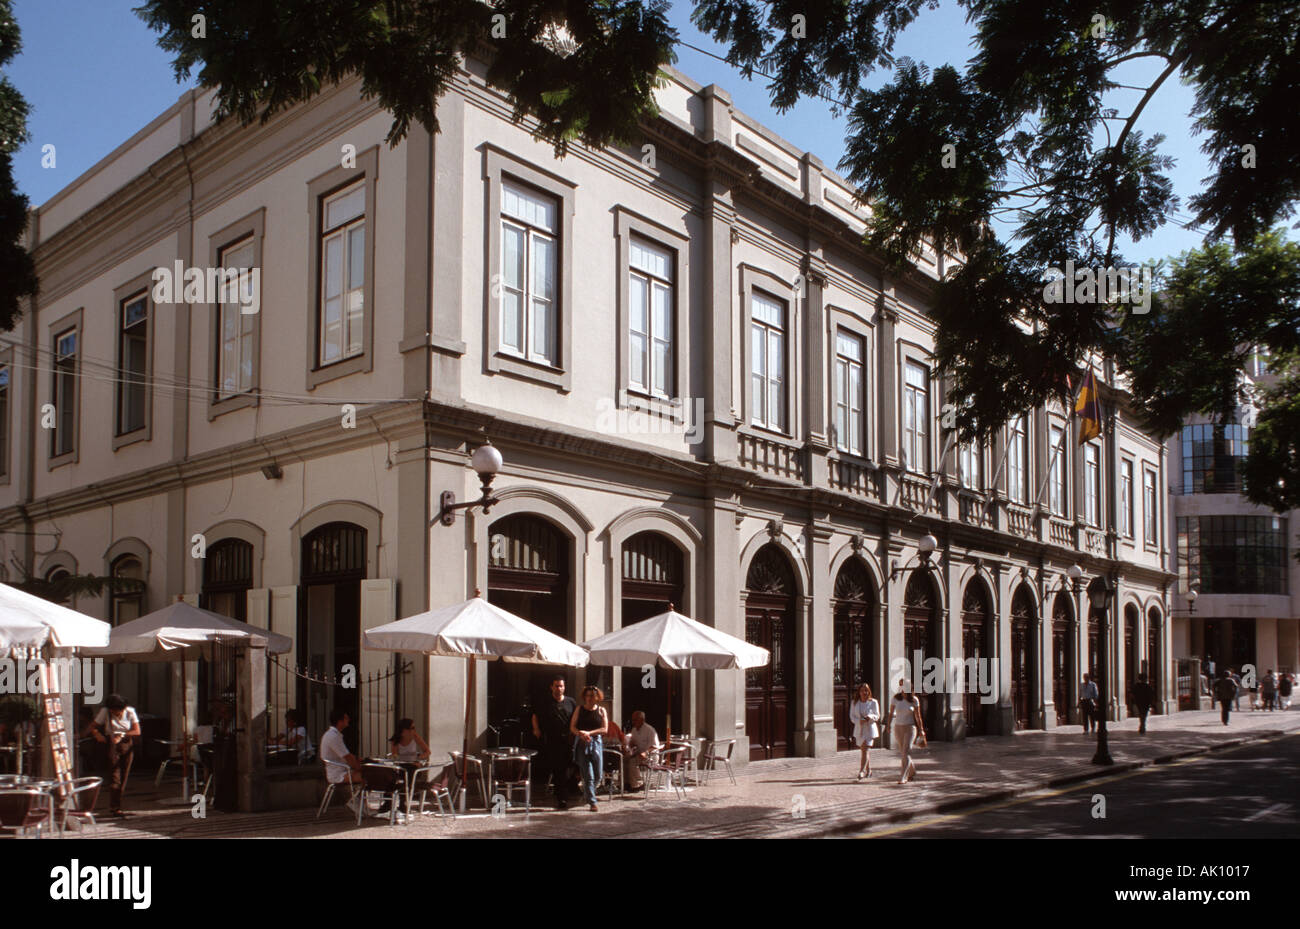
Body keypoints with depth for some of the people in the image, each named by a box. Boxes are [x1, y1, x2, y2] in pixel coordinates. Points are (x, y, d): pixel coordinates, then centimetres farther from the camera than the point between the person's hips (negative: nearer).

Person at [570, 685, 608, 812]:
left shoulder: (601, 710, 8)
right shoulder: (579, 709, 7)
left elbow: (605, 729, 1)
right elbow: (572, 727, 3)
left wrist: (589, 733, -11)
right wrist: (581, 734, -17)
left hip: (597, 742, 1)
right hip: (582, 744, -1)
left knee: (598, 775, 0)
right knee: (588, 775, -6)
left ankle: (588, 791, 29)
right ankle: (592, 802, -2)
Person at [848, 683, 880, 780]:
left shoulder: (873, 702, -3)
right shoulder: (854, 703, 3)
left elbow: (877, 716, 1)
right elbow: (852, 716, 4)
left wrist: (871, 717, -21)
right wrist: (859, 721, -16)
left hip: (870, 729, -3)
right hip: (859, 729, 3)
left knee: (866, 750, -14)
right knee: (864, 750, 13)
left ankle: (861, 771, -19)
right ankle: (868, 770, 28)